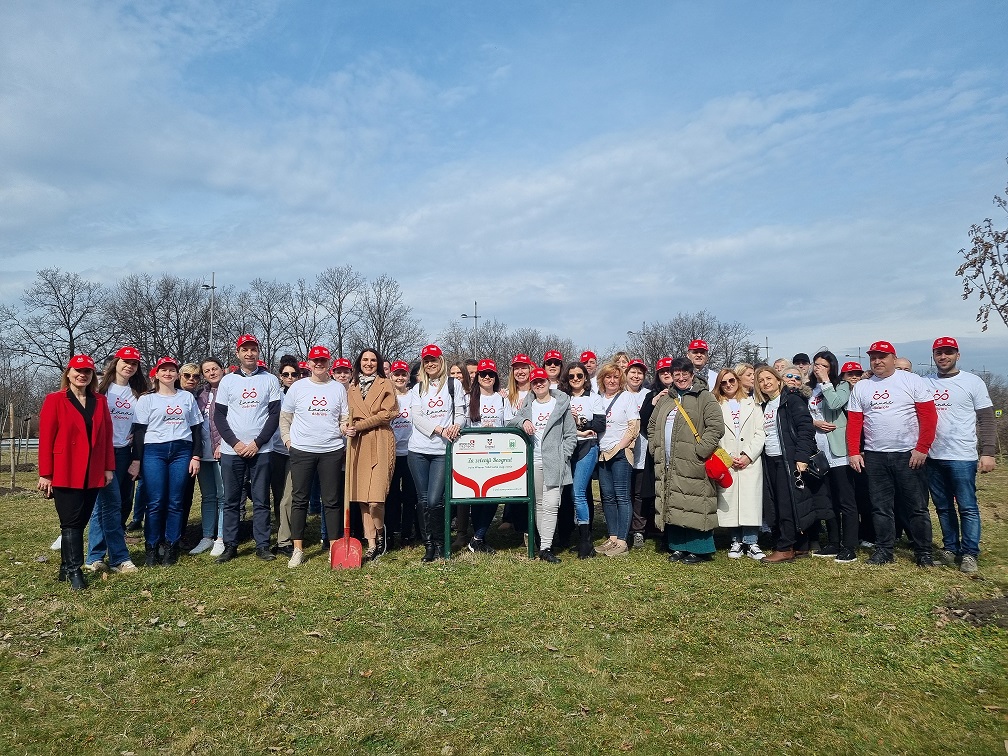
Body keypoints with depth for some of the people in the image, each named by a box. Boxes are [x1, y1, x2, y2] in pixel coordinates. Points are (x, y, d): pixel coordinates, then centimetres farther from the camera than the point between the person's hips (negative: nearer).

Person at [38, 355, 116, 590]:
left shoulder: (100, 401, 9)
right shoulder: (54, 400, -2)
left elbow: (106, 436, 9)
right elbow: (46, 438, -5)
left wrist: (109, 467, 4)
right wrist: (45, 474, -8)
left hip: (93, 474, 4)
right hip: (65, 474, -4)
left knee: (82, 520, 8)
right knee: (71, 522, -4)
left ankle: (66, 567, 20)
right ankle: (74, 571, 1)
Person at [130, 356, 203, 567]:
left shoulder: (188, 398, 14)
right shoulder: (146, 399, 8)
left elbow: (196, 428, 13)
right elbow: (139, 431, 5)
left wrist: (196, 456, 4)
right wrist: (136, 460, -1)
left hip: (182, 451, 2)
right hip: (154, 451, -1)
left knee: (176, 502, 1)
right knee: (155, 502, -5)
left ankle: (171, 548, 9)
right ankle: (151, 548, 6)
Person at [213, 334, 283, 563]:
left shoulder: (270, 380, 4)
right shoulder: (228, 381, 7)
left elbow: (275, 415, 1)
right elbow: (219, 416, 5)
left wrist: (257, 443, -8)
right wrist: (235, 443, -7)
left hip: (260, 450, -1)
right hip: (231, 450, 1)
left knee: (261, 500, 3)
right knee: (231, 501, 5)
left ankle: (262, 545, 10)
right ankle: (230, 546, 14)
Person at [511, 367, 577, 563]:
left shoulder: (561, 404, 5)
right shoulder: (528, 405, 16)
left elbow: (570, 435, 3)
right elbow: (510, 422, 7)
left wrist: (562, 457, -6)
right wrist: (522, 420, -13)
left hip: (553, 463, -4)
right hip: (532, 462, 4)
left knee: (551, 505, -11)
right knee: (538, 504, 8)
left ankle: (546, 548, -12)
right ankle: (545, 543, 18)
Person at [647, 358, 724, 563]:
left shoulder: (704, 397, -2)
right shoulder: (666, 400, 18)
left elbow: (716, 427, -11)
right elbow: (652, 425, 28)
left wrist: (699, 450, -15)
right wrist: (655, 447, 15)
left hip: (692, 466, -6)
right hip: (667, 466, 6)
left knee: (695, 507, -7)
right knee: (673, 507, 9)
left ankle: (699, 549, 4)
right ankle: (677, 547, 20)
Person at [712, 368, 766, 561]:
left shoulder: (751, 404, 12)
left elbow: (760, 433, 4)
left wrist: (748, 455, -7)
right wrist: (728, 457, -8)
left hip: (751, 462, 0)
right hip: (725, 463, 0)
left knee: (751, 501, -4)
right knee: (729, 502, 0)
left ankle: (751, 543, 4)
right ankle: (736, 541, 12)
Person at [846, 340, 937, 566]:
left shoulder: (913, 382, -1)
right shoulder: (861, 388, 9)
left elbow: (929, 416, -5)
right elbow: (854, 423, 6)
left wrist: (922, 449, -11)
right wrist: (854, 453, -1)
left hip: (909, 455, -3)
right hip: (874, 457, 3)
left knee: (917, 507, 4)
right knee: (881, 507, 9)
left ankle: (924, 553, 16)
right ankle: (883, 550, 18)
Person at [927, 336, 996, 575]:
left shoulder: (973, 382, 0)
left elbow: (986, 420, -2)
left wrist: (987, 452, -8)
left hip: (962, 457, -4)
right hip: (933, 457, 4)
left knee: (968, 507, -1)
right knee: (943, 507, 11)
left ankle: (969, 554, 7)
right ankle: (950, 548, 22)